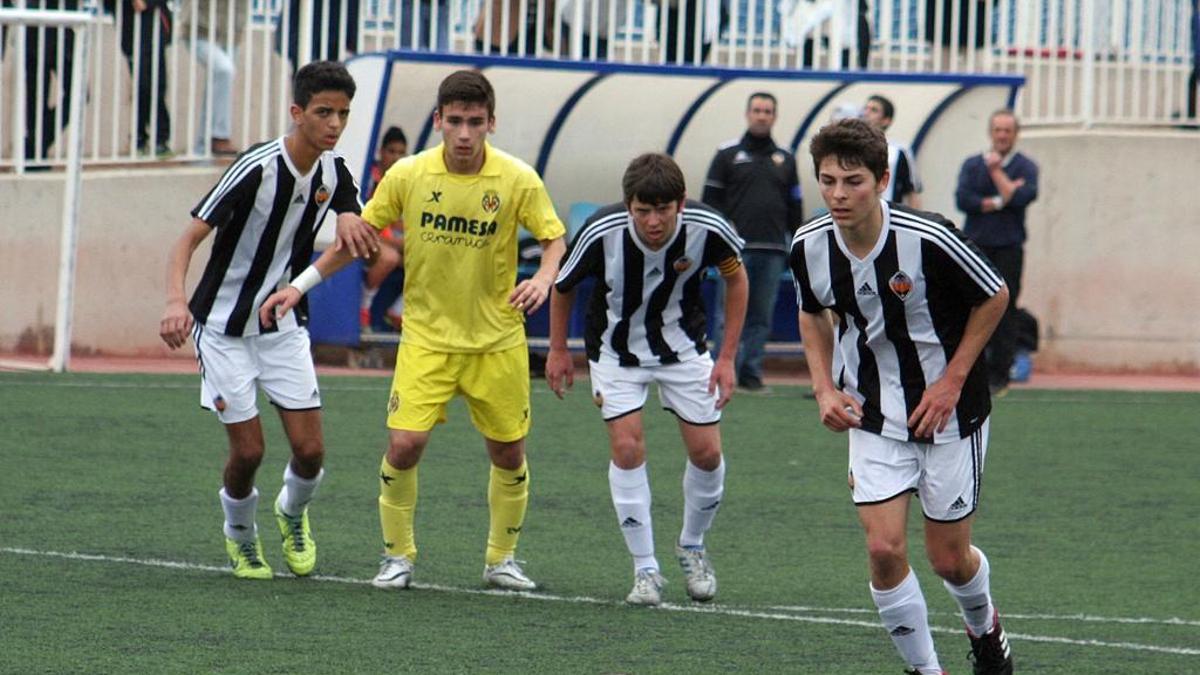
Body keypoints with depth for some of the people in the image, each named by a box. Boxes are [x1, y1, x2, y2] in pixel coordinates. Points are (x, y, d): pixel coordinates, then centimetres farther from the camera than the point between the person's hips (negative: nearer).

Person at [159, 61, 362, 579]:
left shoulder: (334, 172, -5)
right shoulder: (257, 168, -22)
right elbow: (190, 237, -21)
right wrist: (176, 300, -39)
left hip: (283, 325, 5)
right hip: (224, 327, -5)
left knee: (310, 450, -3)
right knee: (248, 450, -6)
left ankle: (292, 513, 31)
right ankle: (239, 536, 25)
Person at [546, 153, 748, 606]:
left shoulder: (707, 229, -26)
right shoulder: (601, 233, -28)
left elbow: (736, 277, -4)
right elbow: (563, 286, -6)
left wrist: (727, 357, -4)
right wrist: (558, 350, 3)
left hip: (683, 344, 1)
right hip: (616, 348, -1)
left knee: (707, 452, -2)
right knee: (627, 446, -15)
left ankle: (692, 546, 25)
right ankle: (645, 570, -3)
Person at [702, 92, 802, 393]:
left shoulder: (785, 160, 16)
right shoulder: (728, 155, 6)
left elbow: (795, 207, 19)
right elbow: (711, 201, 4)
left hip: (772, 251, 3)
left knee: (762, 316, 3)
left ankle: (751, 373, 7)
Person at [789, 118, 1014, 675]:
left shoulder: (929, 240, -24)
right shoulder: (809, 247, -11)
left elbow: (994, 297, -8)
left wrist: (951, 384, -12)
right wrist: (825, 388, -2)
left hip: (948, 413, -3)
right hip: (873, 415, 3)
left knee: (948, 559, 6)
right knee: (884, 549, -11)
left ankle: (984, 626, 40)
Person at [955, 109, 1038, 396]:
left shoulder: (1025, 167, 6)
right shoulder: (972, 165, 11)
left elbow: (1022, 197, -13)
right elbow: (963, 199, -5)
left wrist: (996, 171, -5)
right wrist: (998, 202, -10)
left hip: (1008, 249, -1)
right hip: (975, 246, 1)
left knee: (1005, 310, -3)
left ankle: (998, 375, 1)